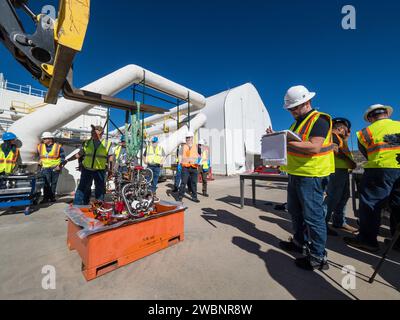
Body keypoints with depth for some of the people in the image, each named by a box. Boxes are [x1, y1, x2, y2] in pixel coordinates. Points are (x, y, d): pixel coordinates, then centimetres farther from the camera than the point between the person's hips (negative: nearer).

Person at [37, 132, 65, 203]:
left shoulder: (58, 147, -3)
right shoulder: (40, 147, 8)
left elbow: (62, 157, 0)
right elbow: (39, 156, 23)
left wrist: (59, 165, -8)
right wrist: (40, 161, 10)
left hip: (55, 168, -2)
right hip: (45, 168, 2)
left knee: (54, 183, 7)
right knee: (46, 183, -5)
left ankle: (52, 197, 19)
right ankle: (46, 197, 2)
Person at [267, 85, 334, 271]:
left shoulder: (319, 120, -11)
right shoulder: (298, 122, 16)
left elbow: (314, 147, -24)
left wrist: (287, 142, -26)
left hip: (311, 175, -9)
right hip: (295, 173, 9)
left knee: (313, 216, 0)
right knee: (294, 210, 18)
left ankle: (318, 257, 16)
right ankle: (300, 243, 36)